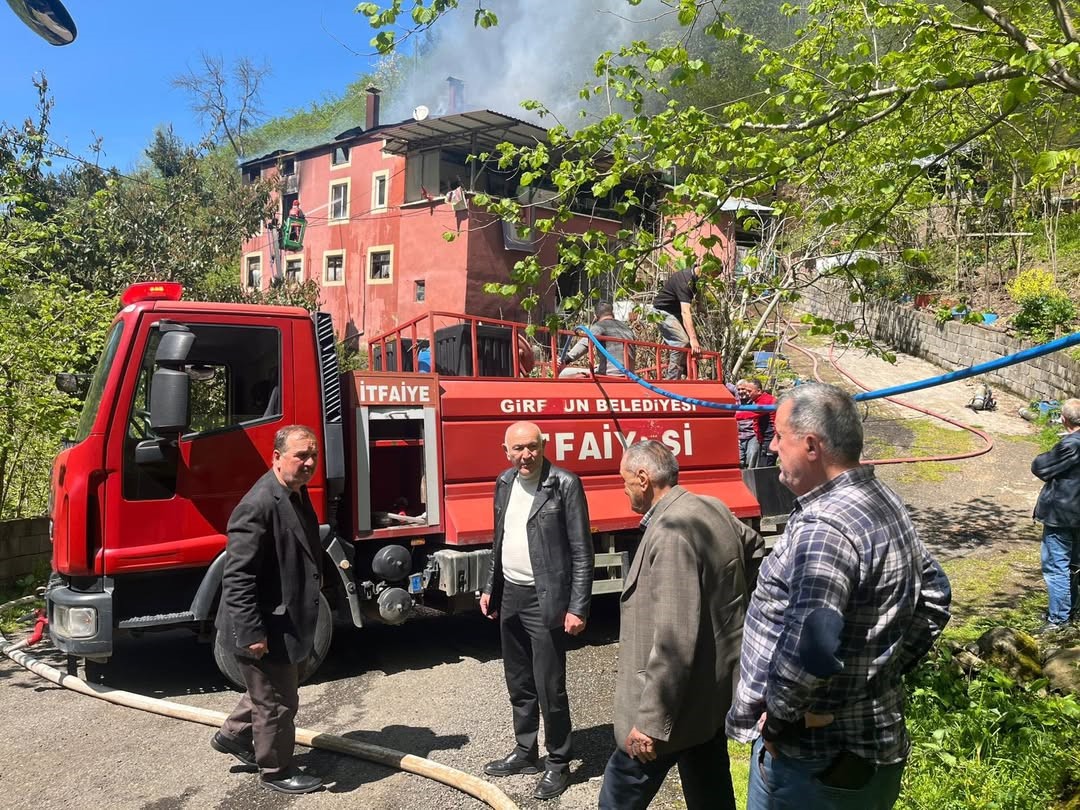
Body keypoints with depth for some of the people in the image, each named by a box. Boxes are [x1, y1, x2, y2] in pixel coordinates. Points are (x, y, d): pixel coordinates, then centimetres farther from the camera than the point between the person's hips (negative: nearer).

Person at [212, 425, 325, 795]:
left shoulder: (296, 494, 5)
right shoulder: (260, 505, -27)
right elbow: (237, 578, -27)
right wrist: (251, 634, -26)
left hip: (284, 622, 10)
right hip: (266, 628, -10)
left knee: (268, 691, 28)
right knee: (277, 703, 9)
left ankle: (233, 735, 48)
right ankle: (276, 771, 29)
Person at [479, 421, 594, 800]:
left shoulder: (565, 485, -14)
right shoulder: (505, 483, 6)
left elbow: (582, 551, -13)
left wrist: (578, 608, -16)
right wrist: (491, 588, 15)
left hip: (545, 601, -7)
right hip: (510, 597, 7)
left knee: (549, 688, 1)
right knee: (519, 684, 18)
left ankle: (558, 763, 19)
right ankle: (525, 751, 35)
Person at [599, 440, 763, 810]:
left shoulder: (670, 531, -25)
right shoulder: (714, 509, 4)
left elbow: (675, 638, -29)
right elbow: (755, 547, 26)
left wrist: (651, 721, -24)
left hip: (680, 699, -9)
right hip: (714, 689, 9)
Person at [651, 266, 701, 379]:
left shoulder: (695, 278, 0)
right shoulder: (684, 279, -29)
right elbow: (685, 312, -40)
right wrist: (693, 338, -48)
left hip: (675, 312, 9)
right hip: (663, 311, -9)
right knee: (682, 342, -24)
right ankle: (671, 380, -22)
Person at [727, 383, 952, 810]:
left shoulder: (822, 527, -26)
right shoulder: (886, 504, 5)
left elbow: (808, 649, -35)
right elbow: (935, 595, 17)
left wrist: (777, 717, -19)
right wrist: (886, 668, 13)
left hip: (815, 761, -9)